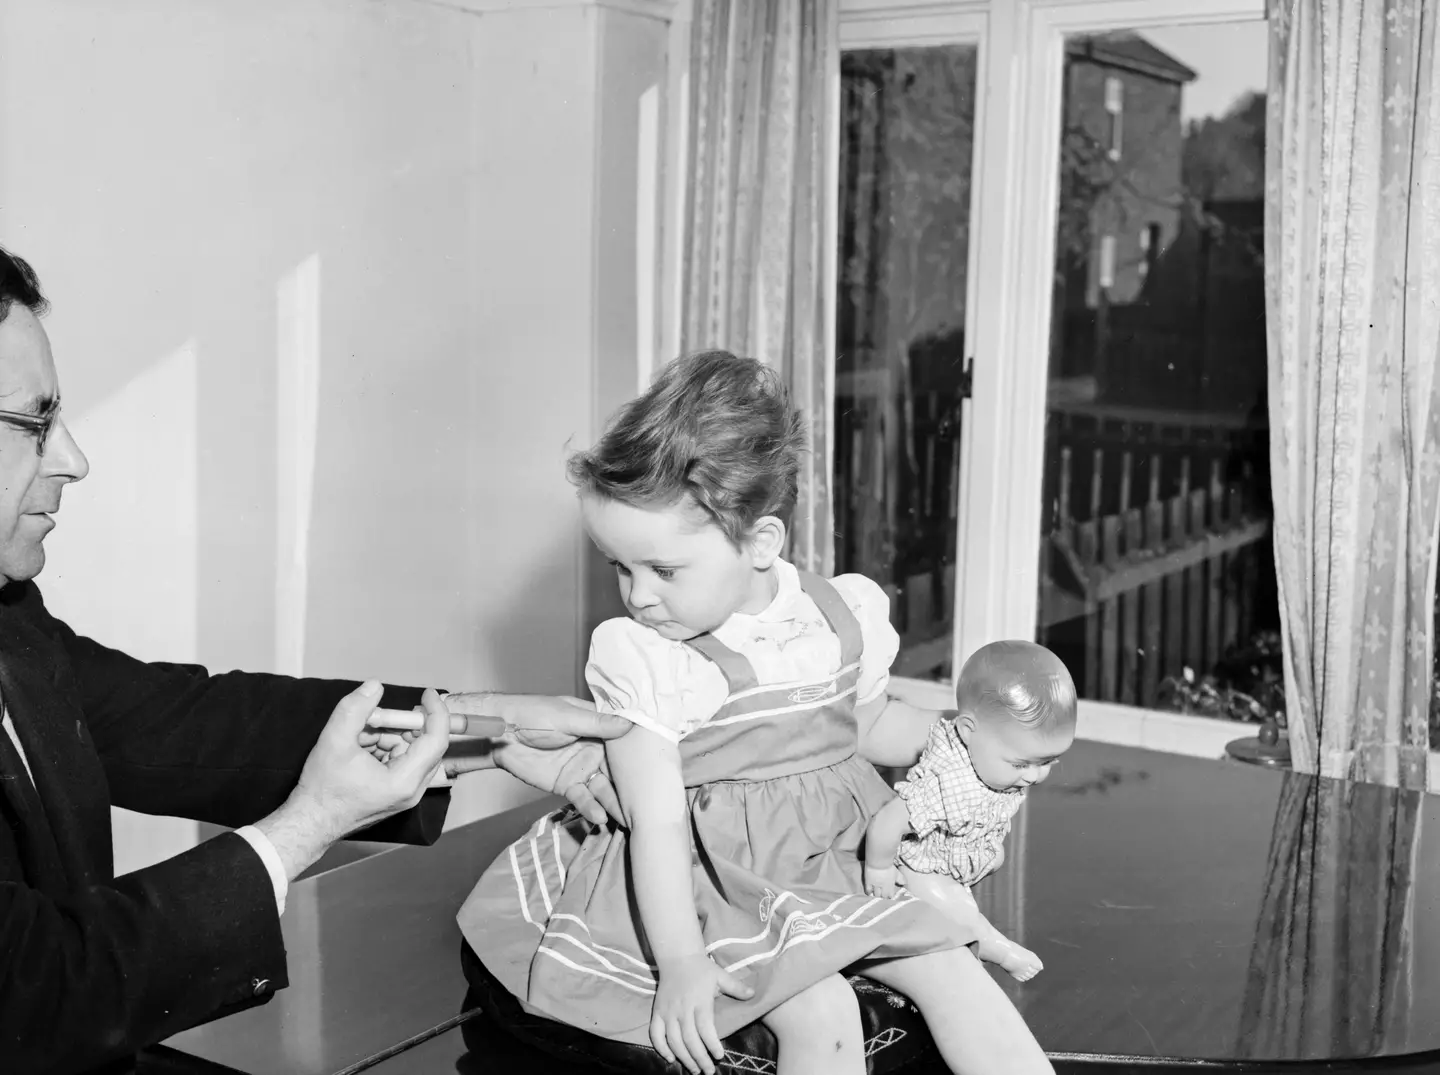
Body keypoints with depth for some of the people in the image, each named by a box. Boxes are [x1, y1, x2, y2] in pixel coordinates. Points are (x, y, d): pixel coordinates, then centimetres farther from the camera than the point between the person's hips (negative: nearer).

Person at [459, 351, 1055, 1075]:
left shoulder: (850, 615, -5)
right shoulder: (638, 658, -18)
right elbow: (657, 824, -21)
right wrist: (681, 963, -29)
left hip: (829, 863, 5)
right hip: (708, 880, -4)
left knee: (952, 968, -5)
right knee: (821, 1014, -23)